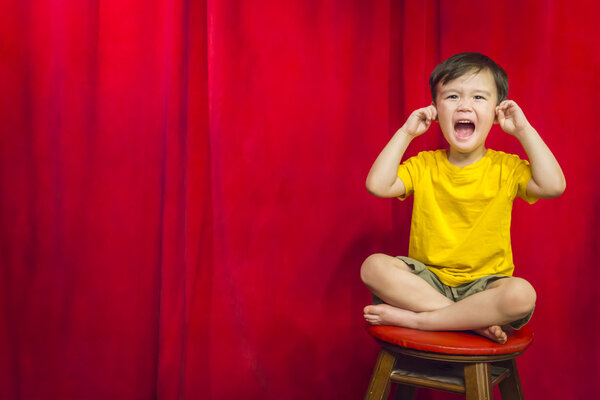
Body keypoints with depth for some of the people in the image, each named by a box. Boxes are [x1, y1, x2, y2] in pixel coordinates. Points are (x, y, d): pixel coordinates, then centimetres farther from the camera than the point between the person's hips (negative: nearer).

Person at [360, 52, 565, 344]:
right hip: (427, 281, 1)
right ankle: (473, 320, -26)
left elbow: (553, 186, -15)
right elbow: (377, 185, -9)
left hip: (484, 284, -1)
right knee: (374, 266, -26)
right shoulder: (423, 165, 5)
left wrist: (524, 131, -9)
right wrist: (405, 133, -5)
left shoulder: (506, 167, 2)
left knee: (522, 295, -34)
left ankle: (413, 318, -25)